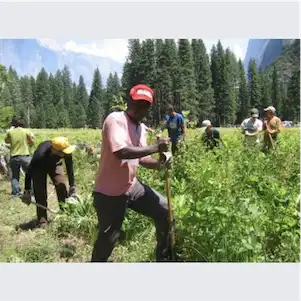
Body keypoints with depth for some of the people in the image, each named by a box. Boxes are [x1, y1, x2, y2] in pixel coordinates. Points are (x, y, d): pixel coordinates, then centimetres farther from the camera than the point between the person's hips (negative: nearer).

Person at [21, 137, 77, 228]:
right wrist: (27, 191, -25)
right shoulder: (40, 155, -44)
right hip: (39, 167, -3)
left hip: (55, 164, 3)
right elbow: (29, 172, -29)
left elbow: (70, 168, -17)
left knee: (61, 186, -11)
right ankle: (42, 220, -6)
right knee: (40, 192, -13)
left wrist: (72, 186, -13)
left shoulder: (66, 152, -34)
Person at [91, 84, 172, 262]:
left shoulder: (141, 127, 8)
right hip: (110, 192, -8)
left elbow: (142, 159, 11)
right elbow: (120, 152, -33)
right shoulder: (115, 119, -18)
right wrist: (155, 147, -27)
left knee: (165, 211, 9)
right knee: (109, 238, 4)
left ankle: (164, 258, 27)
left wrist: (160, 164, -10)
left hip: (132, 186, 8)